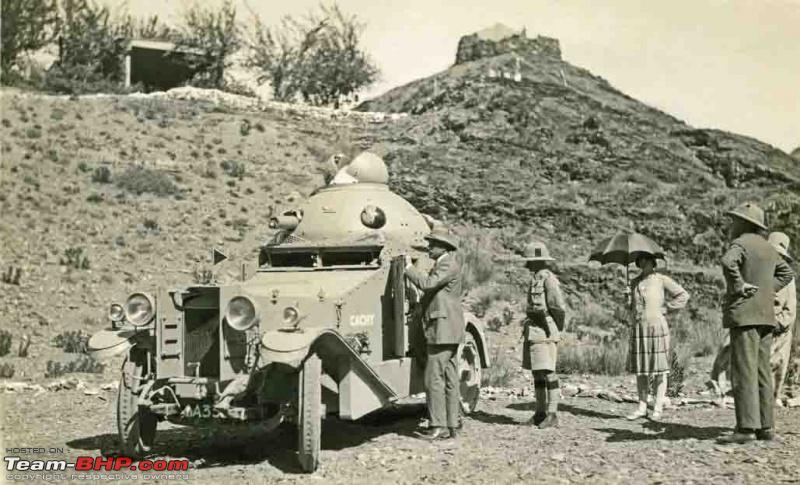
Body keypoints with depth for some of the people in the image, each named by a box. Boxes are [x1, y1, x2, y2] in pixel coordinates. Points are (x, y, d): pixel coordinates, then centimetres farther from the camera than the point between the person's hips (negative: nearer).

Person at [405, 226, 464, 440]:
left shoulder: (448, 265, -12)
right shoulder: (441, 265, 21)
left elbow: (427, 284, -26)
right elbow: (431, 290, 23)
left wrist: (409, 266, -14)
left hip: (443, 330, -10)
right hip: (445, 331, 10)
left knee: (434, 378, -9)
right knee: (449, 379, 11)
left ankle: (439, 426, -6)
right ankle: (452, 424, 15)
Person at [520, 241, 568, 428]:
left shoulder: (549, 279, -13)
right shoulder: (535, 279, 17)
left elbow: (559, 308, -15)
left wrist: (558, 328, -4)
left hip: (545, 331, -10)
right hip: (533, 331, 10)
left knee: (547, 371, -9)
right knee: (536, 372, 10)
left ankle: (552, 414, -6)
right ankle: (541, 412, 16)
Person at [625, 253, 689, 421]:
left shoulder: (661, 280, -2)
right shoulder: (635, 282, 13)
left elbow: (683, 295, -1)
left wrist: (666, 308, -5)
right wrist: (632, 315, 8)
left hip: (657, 327, -5)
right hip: (638, 329, 5)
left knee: (659, 369, 1)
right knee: (640, 369, 6)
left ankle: (658, 408, 5)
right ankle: (642, 407, 12)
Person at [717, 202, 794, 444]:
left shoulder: (741, 244, -9)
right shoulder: (767, 247, 17)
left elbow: (728, 262, -31)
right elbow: (786, 272, 29)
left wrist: (739, 286, -18)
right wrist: (767, 289, 18)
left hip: (744, 315, -8)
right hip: (766, 315, 8)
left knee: (744, 373, -9)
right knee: (762, 372, 11)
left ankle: (746, 428, -10)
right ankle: (766, 427, 14)